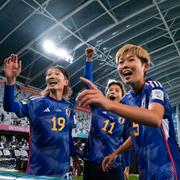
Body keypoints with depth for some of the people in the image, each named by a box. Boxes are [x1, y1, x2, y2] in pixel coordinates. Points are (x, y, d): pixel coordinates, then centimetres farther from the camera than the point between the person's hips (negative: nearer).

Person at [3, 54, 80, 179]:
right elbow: (10, 106, -23)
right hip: (38, 168, -3)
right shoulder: (37, 102, -6)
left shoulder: (69, 107, 4)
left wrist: (75, 157, 19)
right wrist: (10, 80, -38)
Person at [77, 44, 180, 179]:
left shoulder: (154, 87, -13)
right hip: (145, 167, 7)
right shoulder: (127, 98, 7)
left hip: (165, 165, -6)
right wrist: (116, 153, 12)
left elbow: (155, 118, -36)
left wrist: (109, 104, -48)